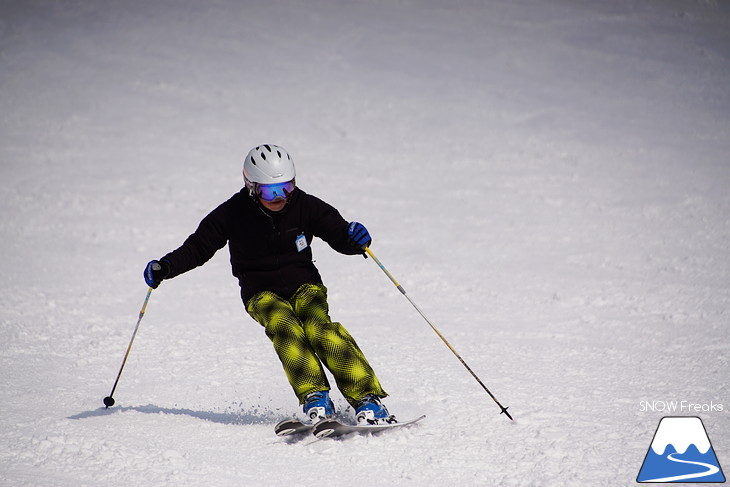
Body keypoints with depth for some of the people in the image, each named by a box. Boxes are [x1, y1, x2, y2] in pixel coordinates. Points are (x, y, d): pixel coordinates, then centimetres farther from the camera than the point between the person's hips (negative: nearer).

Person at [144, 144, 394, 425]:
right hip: (262, 293, 0)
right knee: (284, 328, -33)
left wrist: (355, 239, -27)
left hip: (304, 284, 0)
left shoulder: (305, 206, -6)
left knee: (320, 328, -29)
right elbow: (198, 247, 1)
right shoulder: (233, 214, -7)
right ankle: (315, 397, -38)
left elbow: (339, 236, -3)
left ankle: (367, 399, -33)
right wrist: (166, 267, -15)